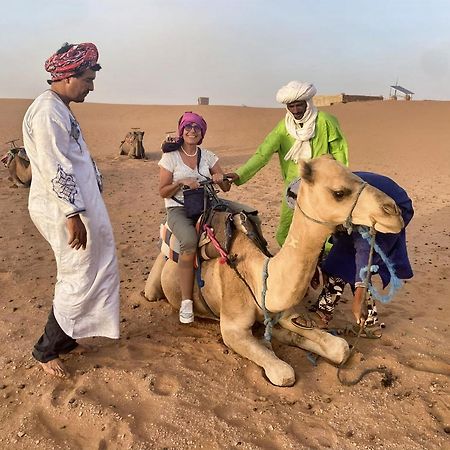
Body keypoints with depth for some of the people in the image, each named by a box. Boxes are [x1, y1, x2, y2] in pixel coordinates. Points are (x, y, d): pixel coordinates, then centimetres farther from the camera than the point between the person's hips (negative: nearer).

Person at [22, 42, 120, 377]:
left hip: (80, 204, 10)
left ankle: (64, 338, 31)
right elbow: (55, 170, -22)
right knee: (80, 279, 0)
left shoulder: (61, 109, 15)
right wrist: (72, 215, -22)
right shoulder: (47, 112, -17)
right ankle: (46, 349, 19)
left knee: (91, 272, 16)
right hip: (65, 210, -10)